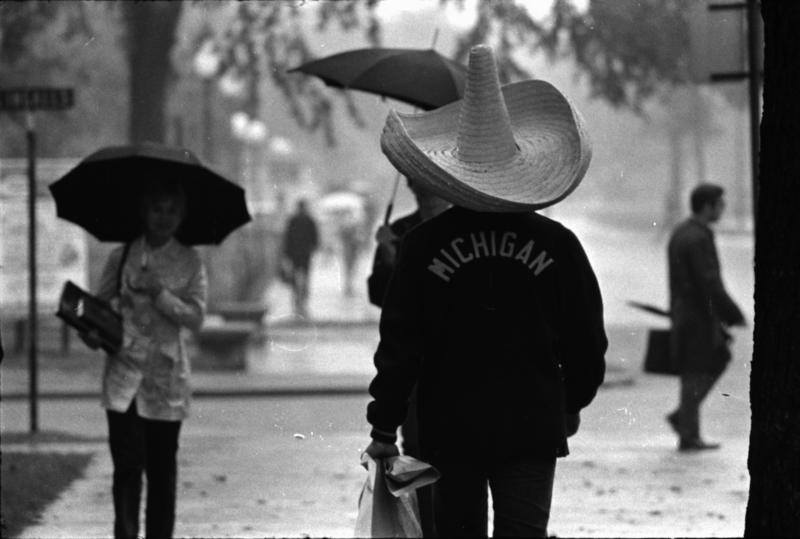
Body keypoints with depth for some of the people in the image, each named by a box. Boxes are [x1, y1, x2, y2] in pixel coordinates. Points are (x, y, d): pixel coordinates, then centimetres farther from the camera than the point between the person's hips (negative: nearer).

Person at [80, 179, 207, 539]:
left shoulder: (189, 262, 5)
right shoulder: (121, 258, 7)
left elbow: (195, 317, -3)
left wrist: (160, 294, -16)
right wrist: (91, 331, -10)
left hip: (166, 376, 0)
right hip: (124, 371, 0)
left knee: (162, 467, 4)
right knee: (127, 463, -10)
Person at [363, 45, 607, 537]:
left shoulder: (423, 245, -5)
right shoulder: (557, 244, -2)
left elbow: (400, 344, -5)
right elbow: (587, 343, 5)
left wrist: (385, 427, 2)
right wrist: (572, 404, 22)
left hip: (449, 428, 0)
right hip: (533, 428, 0)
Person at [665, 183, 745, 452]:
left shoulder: (680, 233, 11)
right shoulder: (699, 239, -19)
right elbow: (710, 284, -22)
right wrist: (735, 316, -15)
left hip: (682, 311, 10)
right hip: (698, 316, -10)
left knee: (720, 359, 16)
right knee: (697, 374, -2)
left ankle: (681, 416, 13)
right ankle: (689, 437, 4)